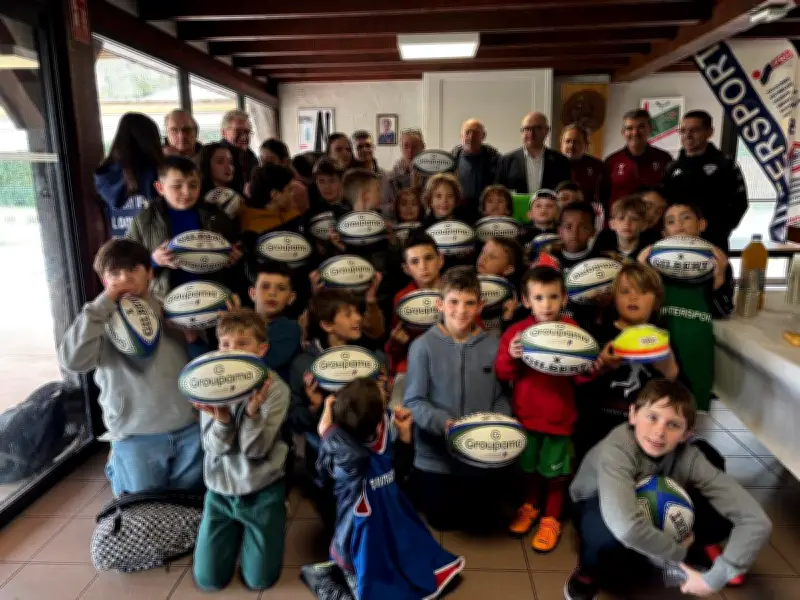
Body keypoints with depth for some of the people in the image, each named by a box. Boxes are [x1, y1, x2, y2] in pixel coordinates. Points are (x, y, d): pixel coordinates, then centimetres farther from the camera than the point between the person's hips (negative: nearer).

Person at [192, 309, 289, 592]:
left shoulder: (274, 388, -16)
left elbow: (255, 450, -20)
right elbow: (214, 448, -12)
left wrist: (252, 412, -38)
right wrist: (221, 419, -34)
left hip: (262, 492, -2)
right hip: (220, 490, 3)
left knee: (259, 580, 5)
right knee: (208, 580, 8)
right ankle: (236, 533, 36)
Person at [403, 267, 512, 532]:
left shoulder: (493, 346, -7)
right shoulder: (423, 346, -15)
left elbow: (502, 397, 1)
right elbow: (413, 401, -12)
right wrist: (443, 422, -27)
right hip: (437, 457, -2)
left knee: (488, 520, 20)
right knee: (442, 521, 17)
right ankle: (420, 490, 42)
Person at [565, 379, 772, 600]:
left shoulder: (688, 457, -28)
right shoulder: (616, 450, -40)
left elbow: (755, 521, -29)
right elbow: (627, 528, -54)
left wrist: (715, 578, -31)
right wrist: (676, 553, -35)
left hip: (652, 508, 4)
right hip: (597, 506, -4)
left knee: (721, 516, -20)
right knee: (610, 537, -40)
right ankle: (587, 575, -6)